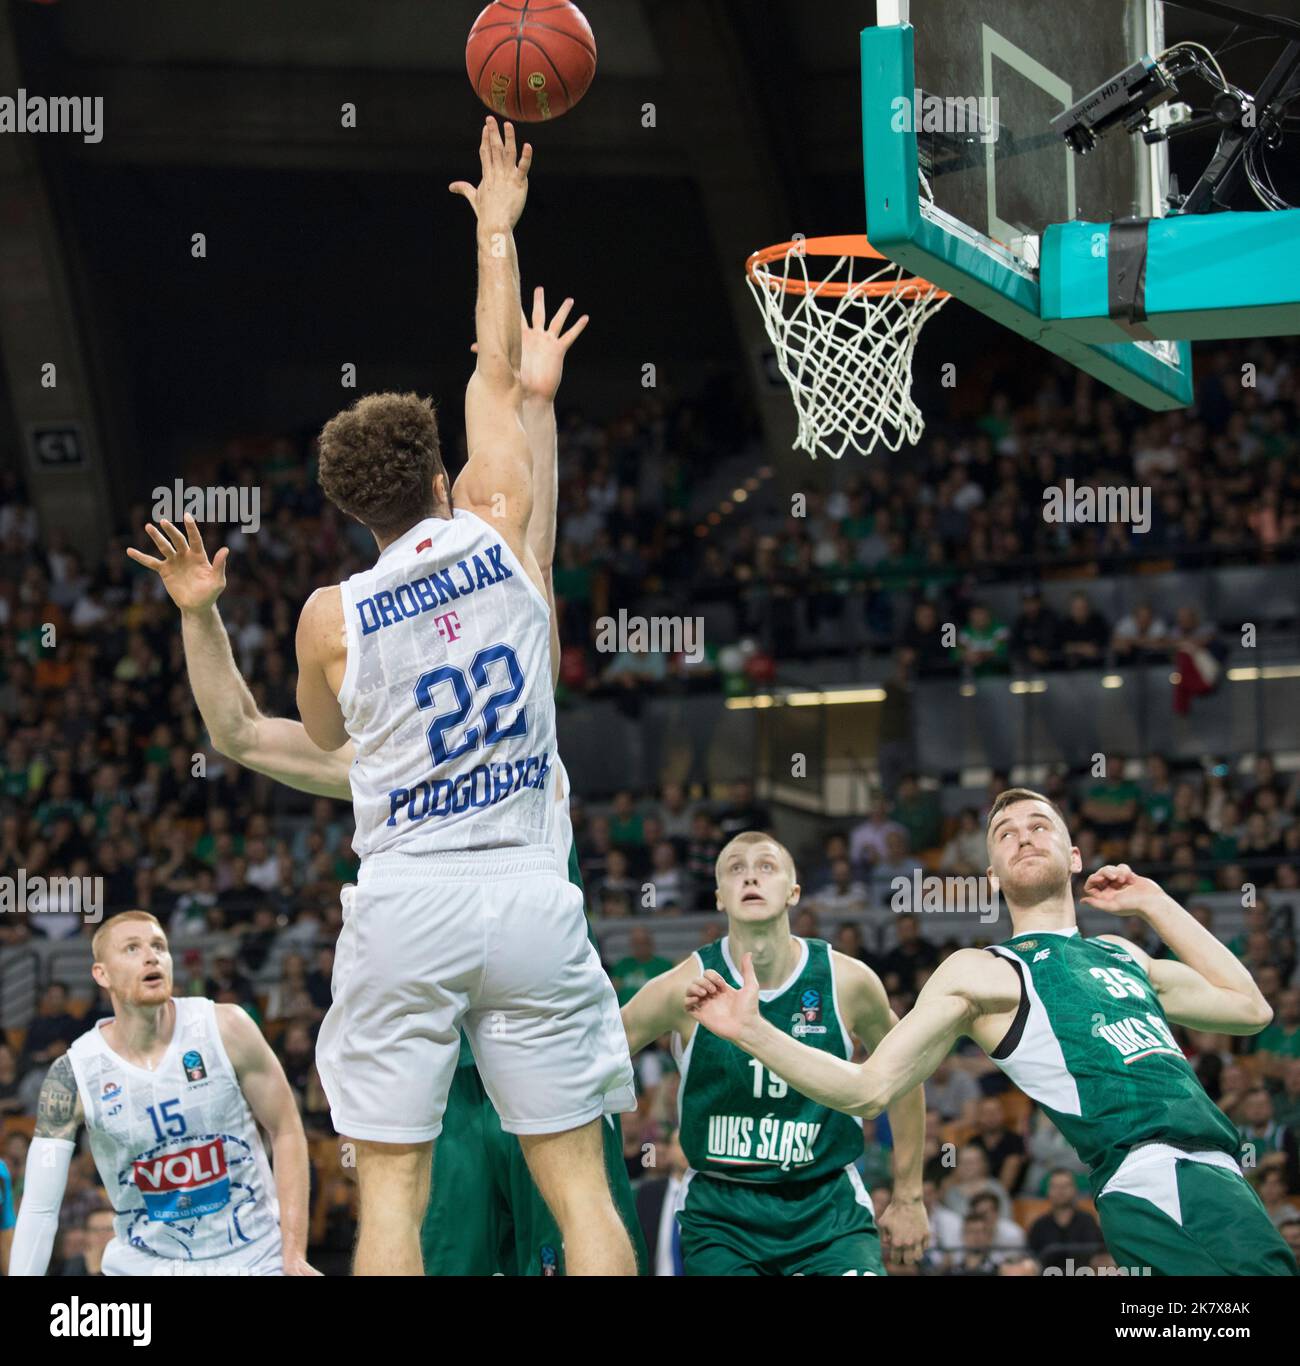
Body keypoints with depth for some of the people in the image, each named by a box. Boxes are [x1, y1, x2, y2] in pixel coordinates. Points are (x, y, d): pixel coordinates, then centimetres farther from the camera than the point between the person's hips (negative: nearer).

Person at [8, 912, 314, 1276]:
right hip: (146, 1264, 1)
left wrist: (294, 1254, -6)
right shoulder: (73, 1075, -10)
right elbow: (39, 1208, -10)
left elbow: (286, 1131, -2)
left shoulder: (225, 1029, -10)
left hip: (254, 1256, -1)